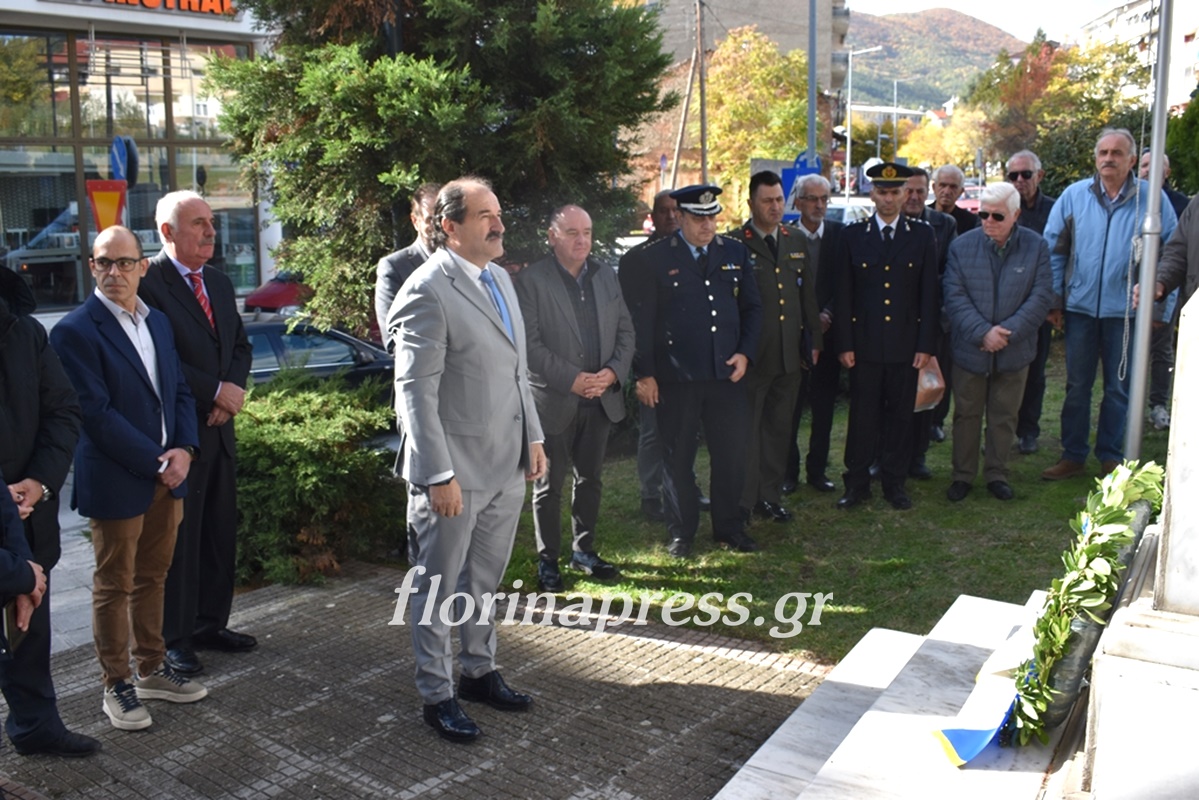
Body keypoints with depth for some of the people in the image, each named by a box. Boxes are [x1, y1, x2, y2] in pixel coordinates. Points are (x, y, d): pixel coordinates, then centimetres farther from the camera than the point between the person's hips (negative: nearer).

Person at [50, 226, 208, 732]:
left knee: (152, 578, 17)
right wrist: (156, 461, -17)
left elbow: (179, 391, 11)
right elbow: (96, 413, -17)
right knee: (114, 586, 7)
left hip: (167, 476, 7)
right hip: (116, 482, -6)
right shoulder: (75, 331, -12)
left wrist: (184, 449, -5)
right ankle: (117, 685, 20)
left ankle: (152, 669, 31)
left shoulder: (157, 322, 10)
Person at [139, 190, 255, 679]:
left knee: (221, 533, 13)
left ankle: (211, 624, 26)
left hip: (219, 427, 7)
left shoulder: (219, 283, 13)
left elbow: (240, 345, 15)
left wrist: (233, 390, -4)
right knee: (178, 538, 3)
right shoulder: (148, 283, -12)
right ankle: (176, 638, 15)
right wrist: (217, 391, -16)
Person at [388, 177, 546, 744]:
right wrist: (439, 475, -21)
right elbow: (416, 393, -19)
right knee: (439, 586, 9)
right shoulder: (427, 292, -16)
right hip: (456, 471, -8)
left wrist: (533, 437, 15)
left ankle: (479, 672, 37)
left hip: (507, 464, 8)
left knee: (485, 579, 20)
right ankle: (437, 695, 24)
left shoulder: (499, 278, 11)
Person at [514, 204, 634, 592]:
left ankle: (584, 550, 32)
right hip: (554, 400, -5)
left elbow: (625, 330, 8)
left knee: (590, 479, 16)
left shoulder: (606, 275, 8)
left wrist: (613, 371, -9)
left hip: (601, 399, 5)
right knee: (549, 484, 6)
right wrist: (572, 380, -20)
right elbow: (529, 343, -15)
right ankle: (547, 560, 19)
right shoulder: (530, 280, -10)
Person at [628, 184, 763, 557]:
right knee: (678, 457, 8)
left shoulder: (735, 253, 8)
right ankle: (681, 533, 23)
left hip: (727, 373, 3)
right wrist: (644, 373, -7)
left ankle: (729, 527, 28)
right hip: (676, 378, -3)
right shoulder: (656, 258, -4)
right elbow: (641, 320, -4)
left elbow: (752, 307, 13)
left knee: (732, 453, 10)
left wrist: (745, 352, 0)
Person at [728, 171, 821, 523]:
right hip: (751, 353, -5)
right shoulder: (734, 243, -6)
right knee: (746, 429, 3)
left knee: (779, 428, 13)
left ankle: (769, 496, 25)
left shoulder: (797, 241, 11)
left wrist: (814, 341, 11)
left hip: (790, 353, 5)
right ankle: (741, 501, 13)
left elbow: (809, 295, 14)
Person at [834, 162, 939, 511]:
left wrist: (926, 345, -3)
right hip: (864, 342, -1)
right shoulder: (853, 234, 3)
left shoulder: (923, 235, 4)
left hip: (905, 343, 1)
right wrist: (845, 344, -4)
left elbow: (929, 294, 3)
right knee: (862, 414, 4)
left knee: (901, 415, 7)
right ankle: (856, 483, 15)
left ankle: (895, 482, 20)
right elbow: (843, 294, 2)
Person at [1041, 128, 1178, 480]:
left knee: (1118, 387, 9)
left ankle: (1110, 455, 22)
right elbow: (1054, 249, 3)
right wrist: (1054, 300, 0)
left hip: (1127, 309, -1)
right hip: (1081, 307, 1)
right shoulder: (1074, 195, 0)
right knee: (1077, 386, 9)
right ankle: (1073, 455, 19)